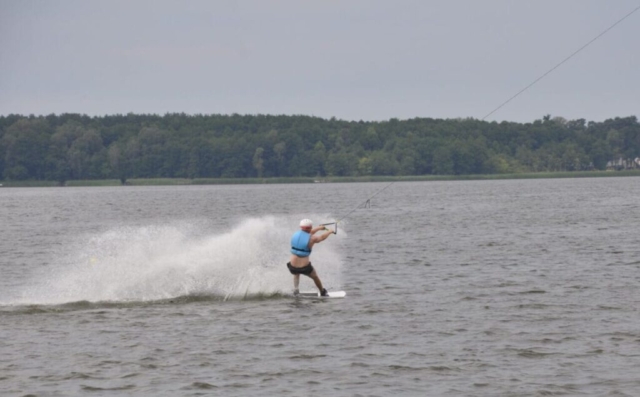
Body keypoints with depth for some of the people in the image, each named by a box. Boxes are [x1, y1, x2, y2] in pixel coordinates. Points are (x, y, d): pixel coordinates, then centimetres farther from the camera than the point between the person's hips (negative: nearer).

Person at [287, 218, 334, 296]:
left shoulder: (296, 234, 0)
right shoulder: (312, 238, -13)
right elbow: (322, 237, 8)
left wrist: (319, 228, 37)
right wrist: (330, 232, 31)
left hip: (293, 267, 3)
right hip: (305, 268, -3)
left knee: (296, 274, 39)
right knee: (315, 277, 29)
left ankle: (295, 288, 15)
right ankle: (323, 292, 50)